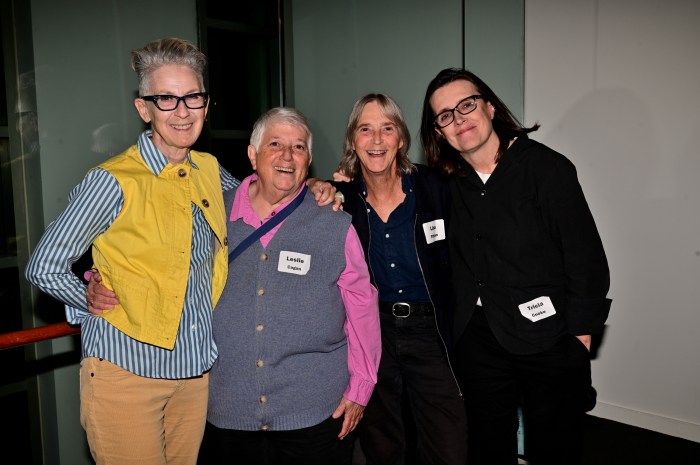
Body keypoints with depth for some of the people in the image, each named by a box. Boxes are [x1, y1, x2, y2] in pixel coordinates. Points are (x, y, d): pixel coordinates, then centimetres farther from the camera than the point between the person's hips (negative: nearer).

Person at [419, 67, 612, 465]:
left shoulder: (547, 167, -12)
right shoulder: (446, 182, 1)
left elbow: (587, 257, -11)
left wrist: (580, 337, -10)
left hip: (551, 343, -3)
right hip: (477, 338, 4)